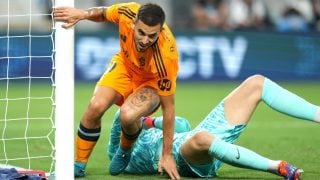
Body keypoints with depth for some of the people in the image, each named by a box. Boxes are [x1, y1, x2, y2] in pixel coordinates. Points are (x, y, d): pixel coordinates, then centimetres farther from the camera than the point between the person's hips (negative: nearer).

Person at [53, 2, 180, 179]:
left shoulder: (166, 56, -40)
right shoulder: (127, 13, -31)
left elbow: (168, 106, -30)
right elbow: (103, 13, -2)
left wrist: (167, 155, -26)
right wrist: (82, 14, -23)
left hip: (152, 83, -4)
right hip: (125, 64, 4)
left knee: (128, 115, -32)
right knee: (96, 106, -21)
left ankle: (125, 151, 4)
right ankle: (79, 164, 0)